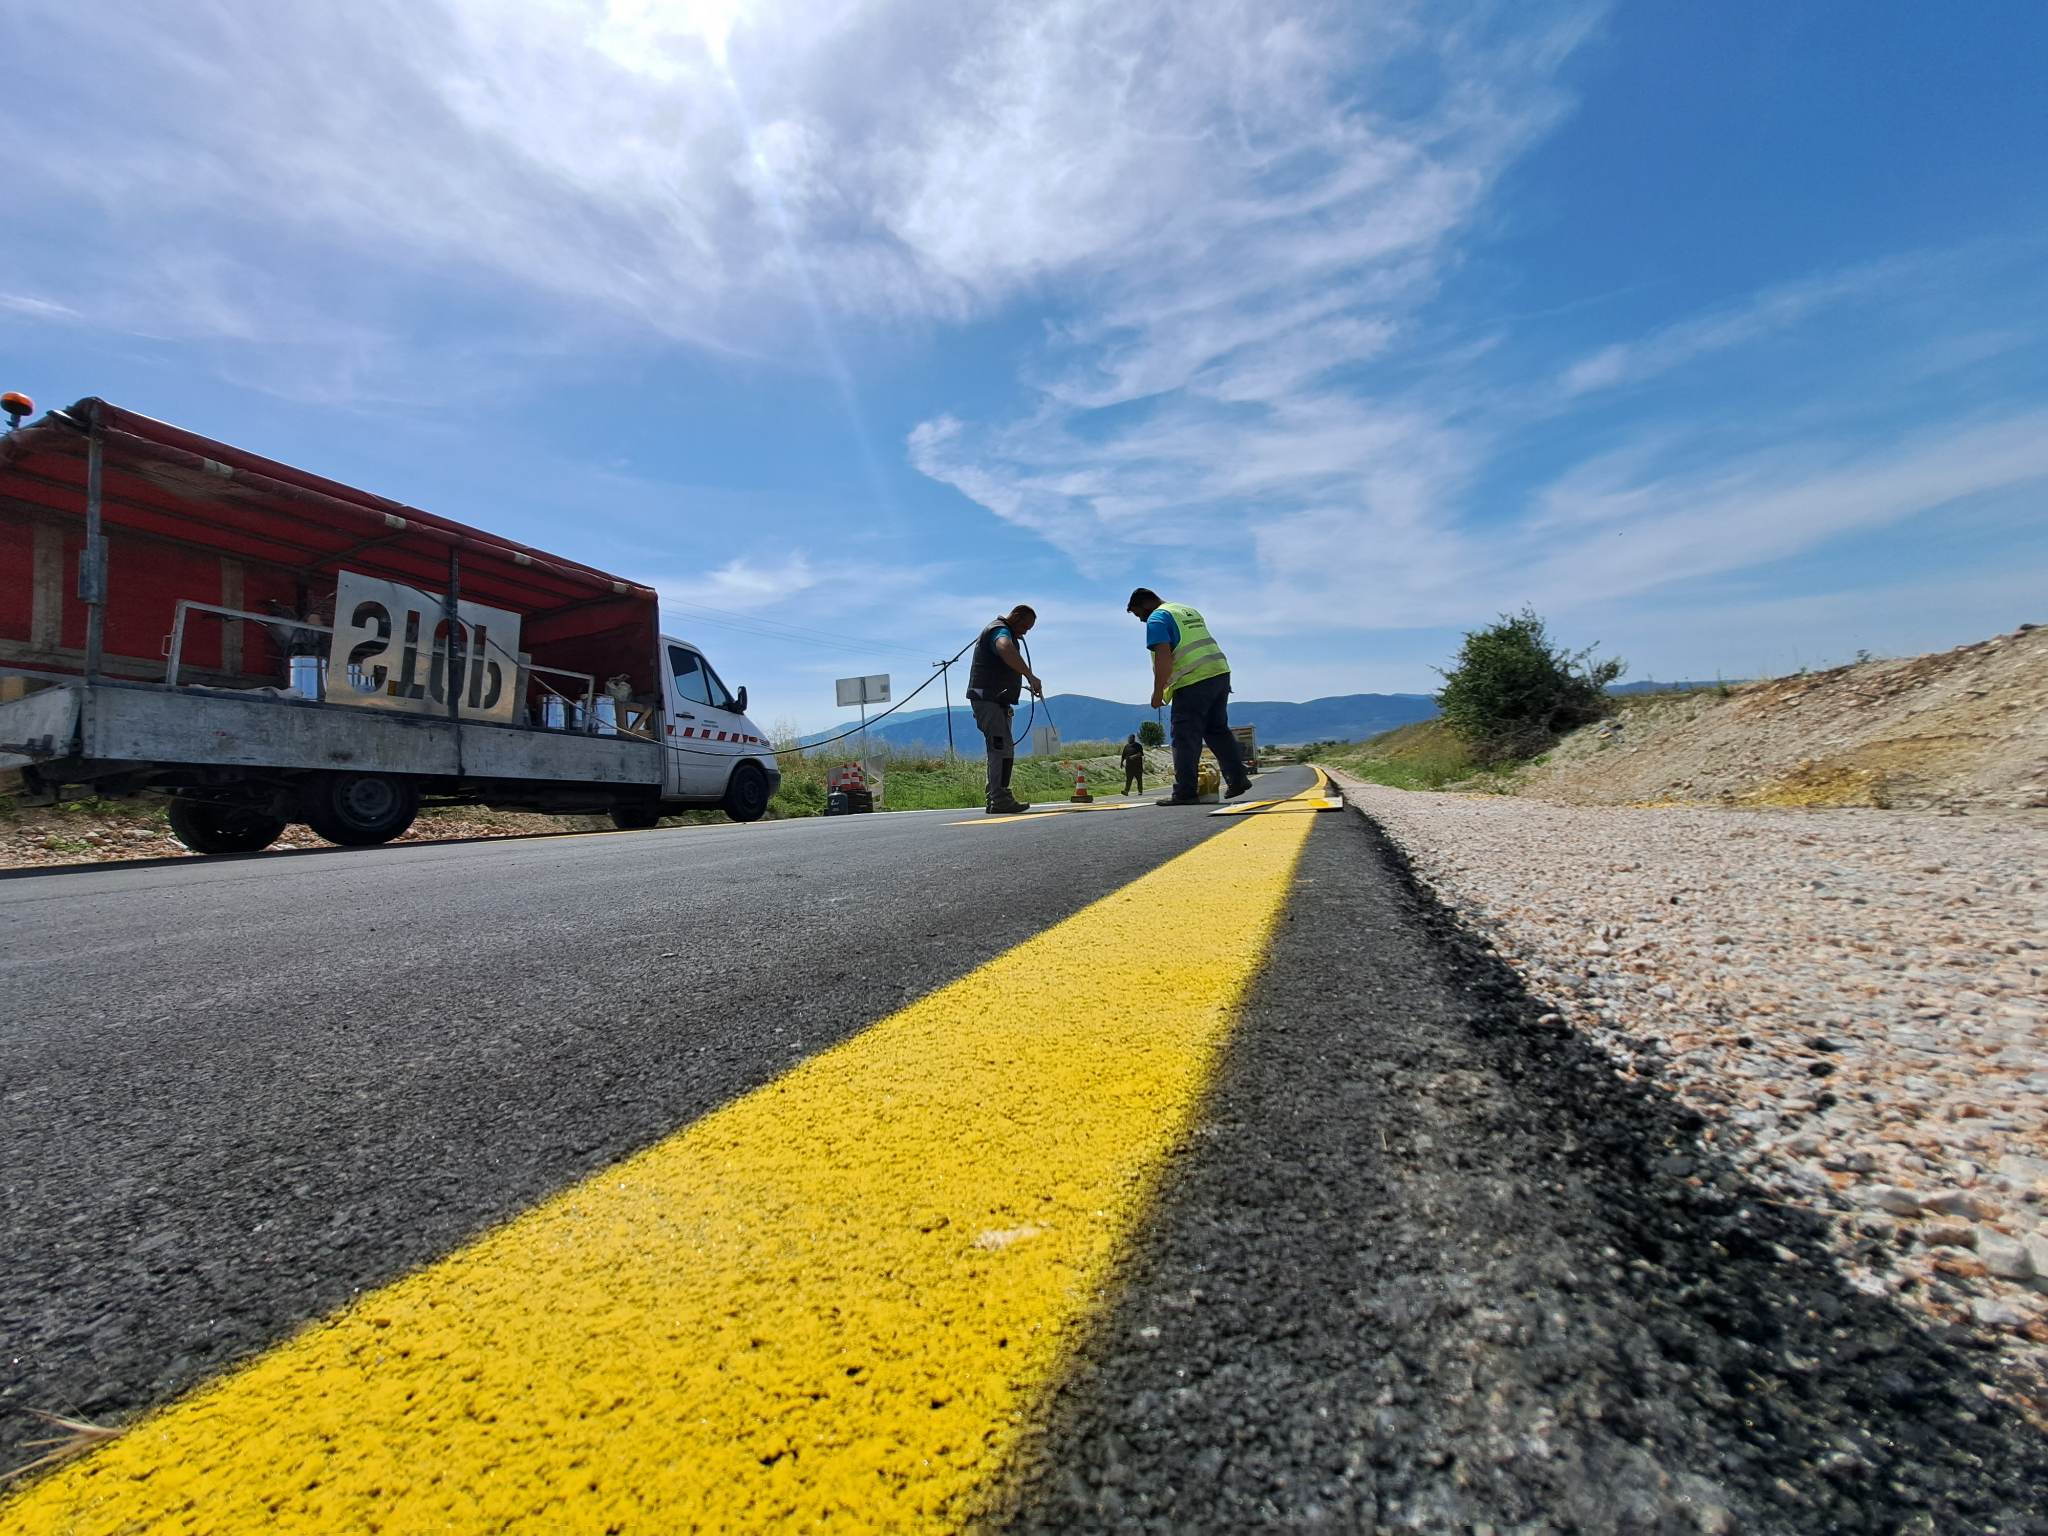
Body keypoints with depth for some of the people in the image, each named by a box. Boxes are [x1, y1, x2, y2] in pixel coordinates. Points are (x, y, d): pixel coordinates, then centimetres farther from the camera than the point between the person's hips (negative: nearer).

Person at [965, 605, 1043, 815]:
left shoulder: (1000, 630, 23)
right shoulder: (1000, 630, -12)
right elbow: (1006, 649, -38)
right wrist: (1030, 675, -43)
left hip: (997, 701, 11)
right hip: (988, 700, -11)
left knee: (998, 751, 12)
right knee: (1003, 750, -17)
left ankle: (994, 799, 16)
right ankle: (1001, 800, -20)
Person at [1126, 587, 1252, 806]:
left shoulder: (1157, 619, -4)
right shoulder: (1188, 611, 24)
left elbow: (1163, 659, -16)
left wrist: (1157, 692, -11)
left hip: (1193, 682, -9)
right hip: (1220, 673, 9)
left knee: (1186, 738, -3)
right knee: (1218, 730, 17)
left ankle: (1184, 792, -2)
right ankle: (1238, 779, 16)